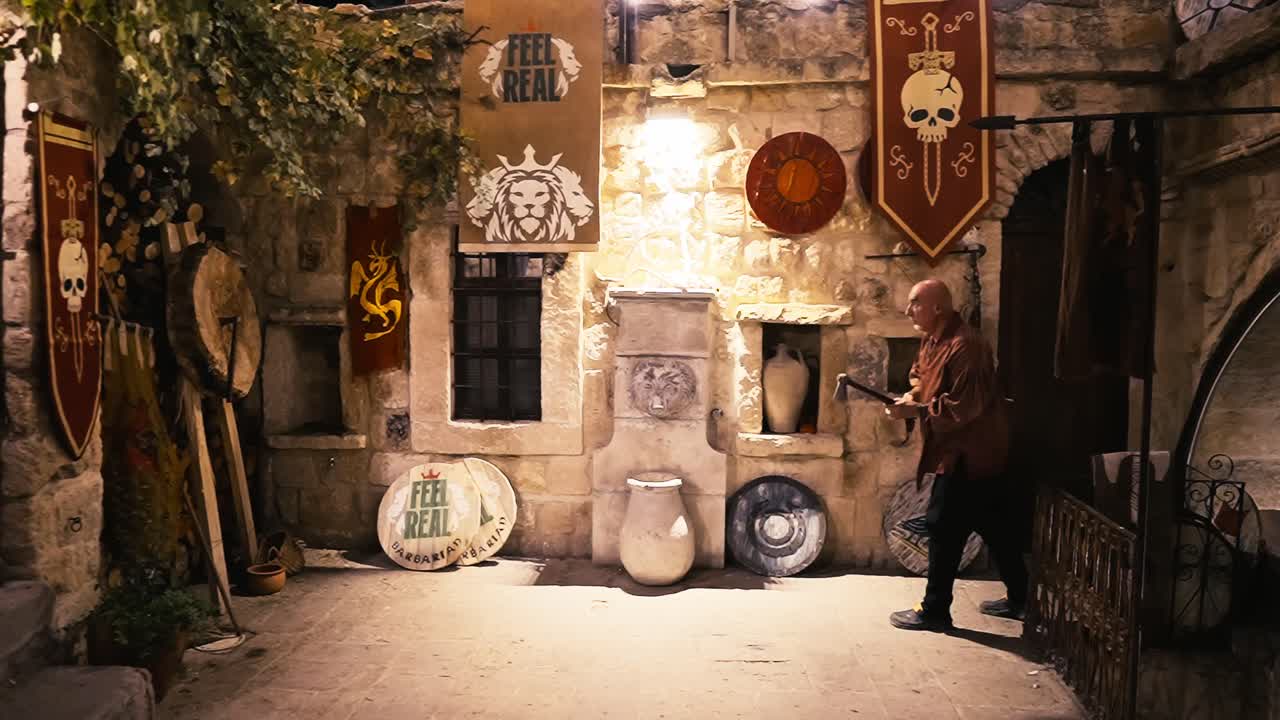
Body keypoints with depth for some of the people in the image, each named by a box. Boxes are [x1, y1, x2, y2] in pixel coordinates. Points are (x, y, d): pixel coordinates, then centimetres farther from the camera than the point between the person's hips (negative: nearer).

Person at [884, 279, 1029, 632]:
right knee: (993, 525, 17)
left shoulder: (964, 345, -22)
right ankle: (1019, 599, 28)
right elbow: (921, 378, 20)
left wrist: (915, 410, -22)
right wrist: (910, 398, -1)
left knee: (943, 527, -5)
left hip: (968, 453, -10)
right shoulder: (932, 341, 9)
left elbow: (964, 406, -26)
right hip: (962, 451, 10)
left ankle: (934, 610, 4)